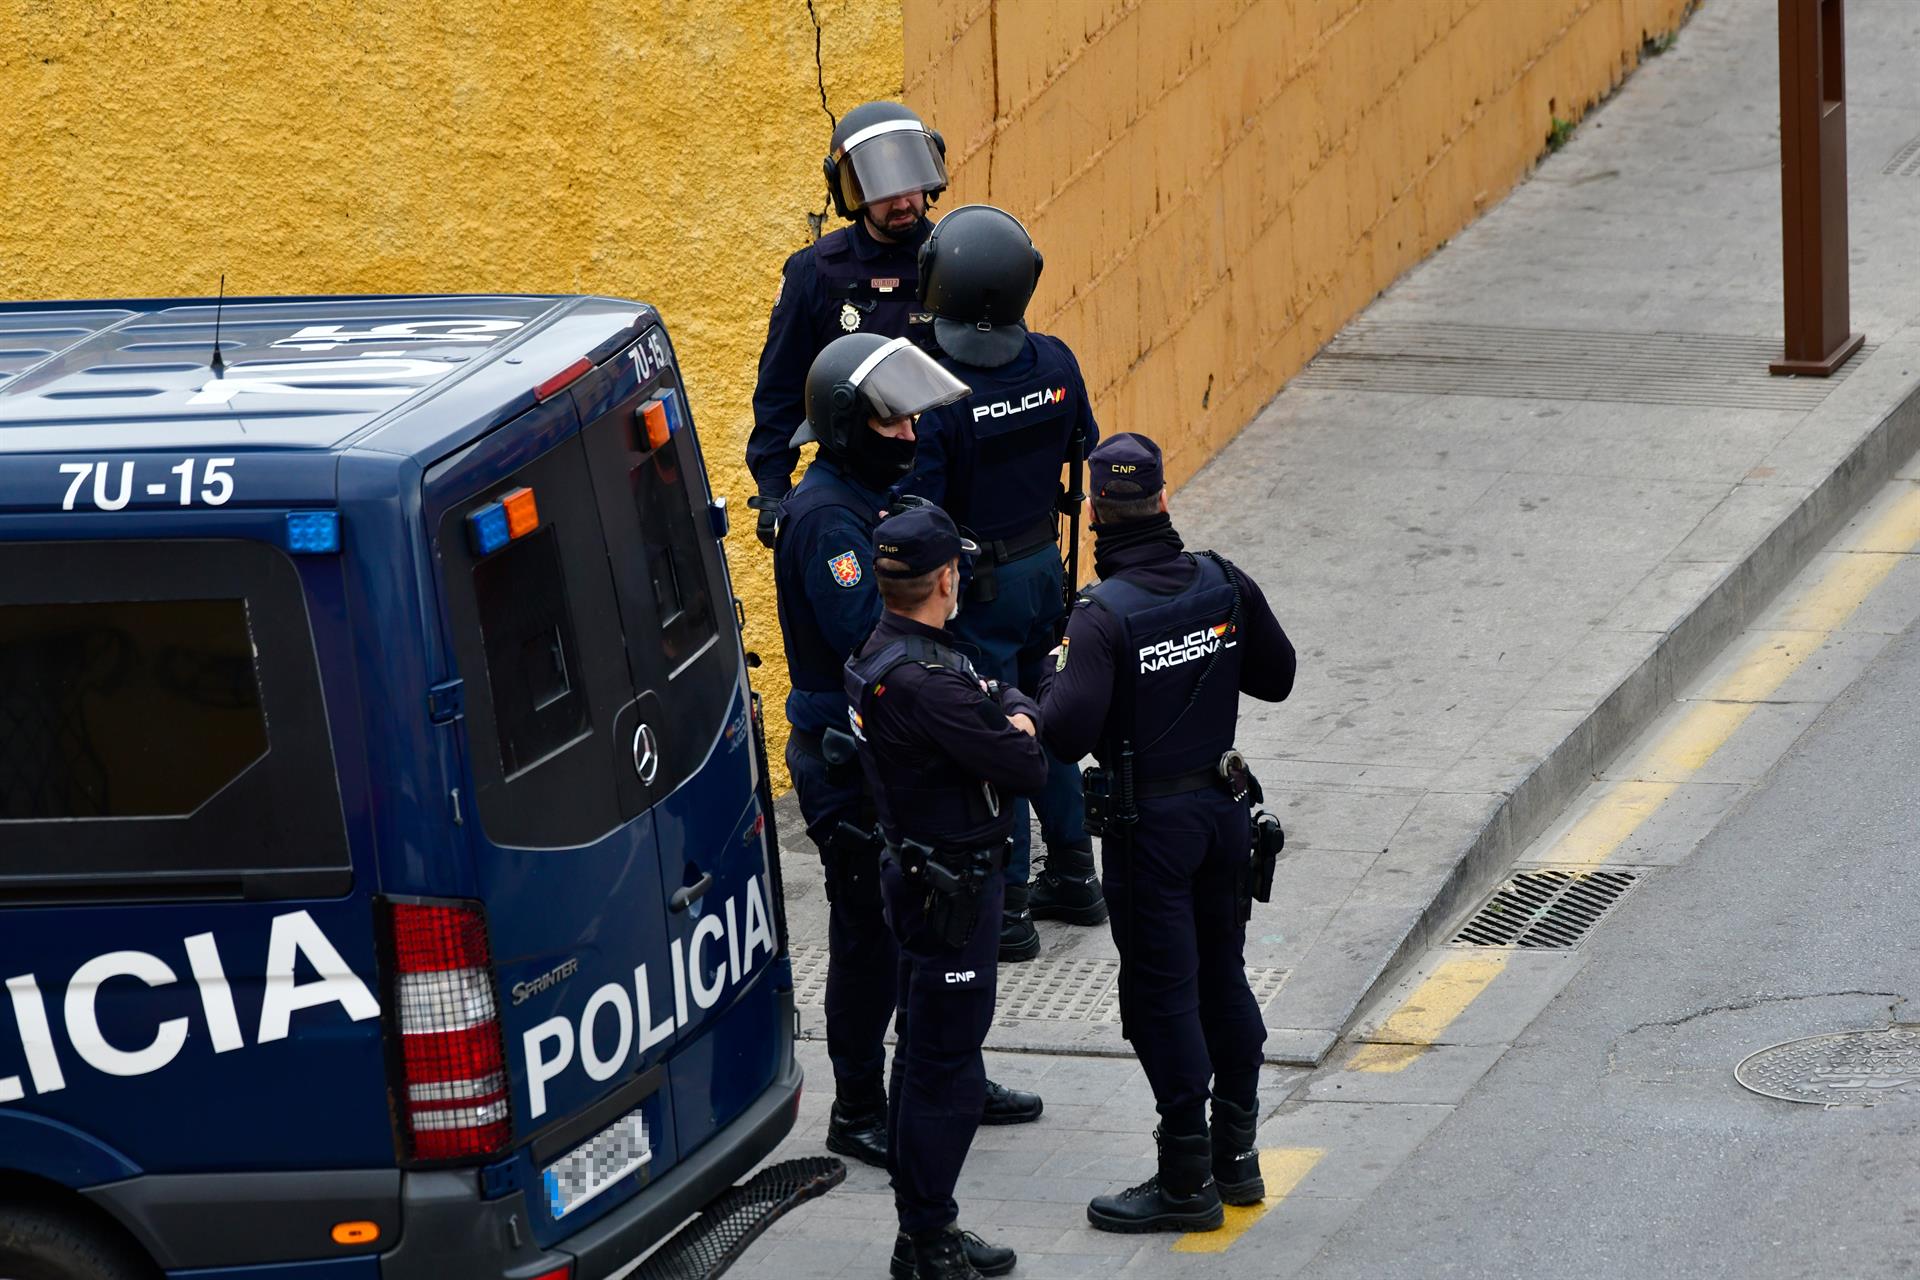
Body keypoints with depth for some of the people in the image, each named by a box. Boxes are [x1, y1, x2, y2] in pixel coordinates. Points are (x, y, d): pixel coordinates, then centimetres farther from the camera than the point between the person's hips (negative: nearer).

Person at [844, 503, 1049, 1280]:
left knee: (926, 1055, 17)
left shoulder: (883, 655, 7)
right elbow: (1028, 770, -22)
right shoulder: (922, 680, -26)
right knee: (948, 1069, -4)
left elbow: (1005, 695, 15)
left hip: (927, 883, 11)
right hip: (951, 888, -11)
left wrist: (1015, 716, -5)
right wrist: (1022, 742, -1)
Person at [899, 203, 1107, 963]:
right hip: (1045, 565, 6)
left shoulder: (935, 395, -26)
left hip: (980, 586, -6)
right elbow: (1088, 455, 7)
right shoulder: (1054, 365, -8)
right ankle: (1072, 878, 33)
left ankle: (1007, 909, 12)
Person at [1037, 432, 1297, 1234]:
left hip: (1149, 827, -6)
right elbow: (1276, 677, 9)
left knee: (1162, 993, 2)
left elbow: (1069, 733, -26)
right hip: (1223, 807, 6)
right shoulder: (1223, 584, -4)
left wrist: (1053, 678, -7)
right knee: (1222, 974, 18)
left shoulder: (1104, 613, -21)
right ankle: (1236, 1154, 28)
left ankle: (1188, 1181, 7)